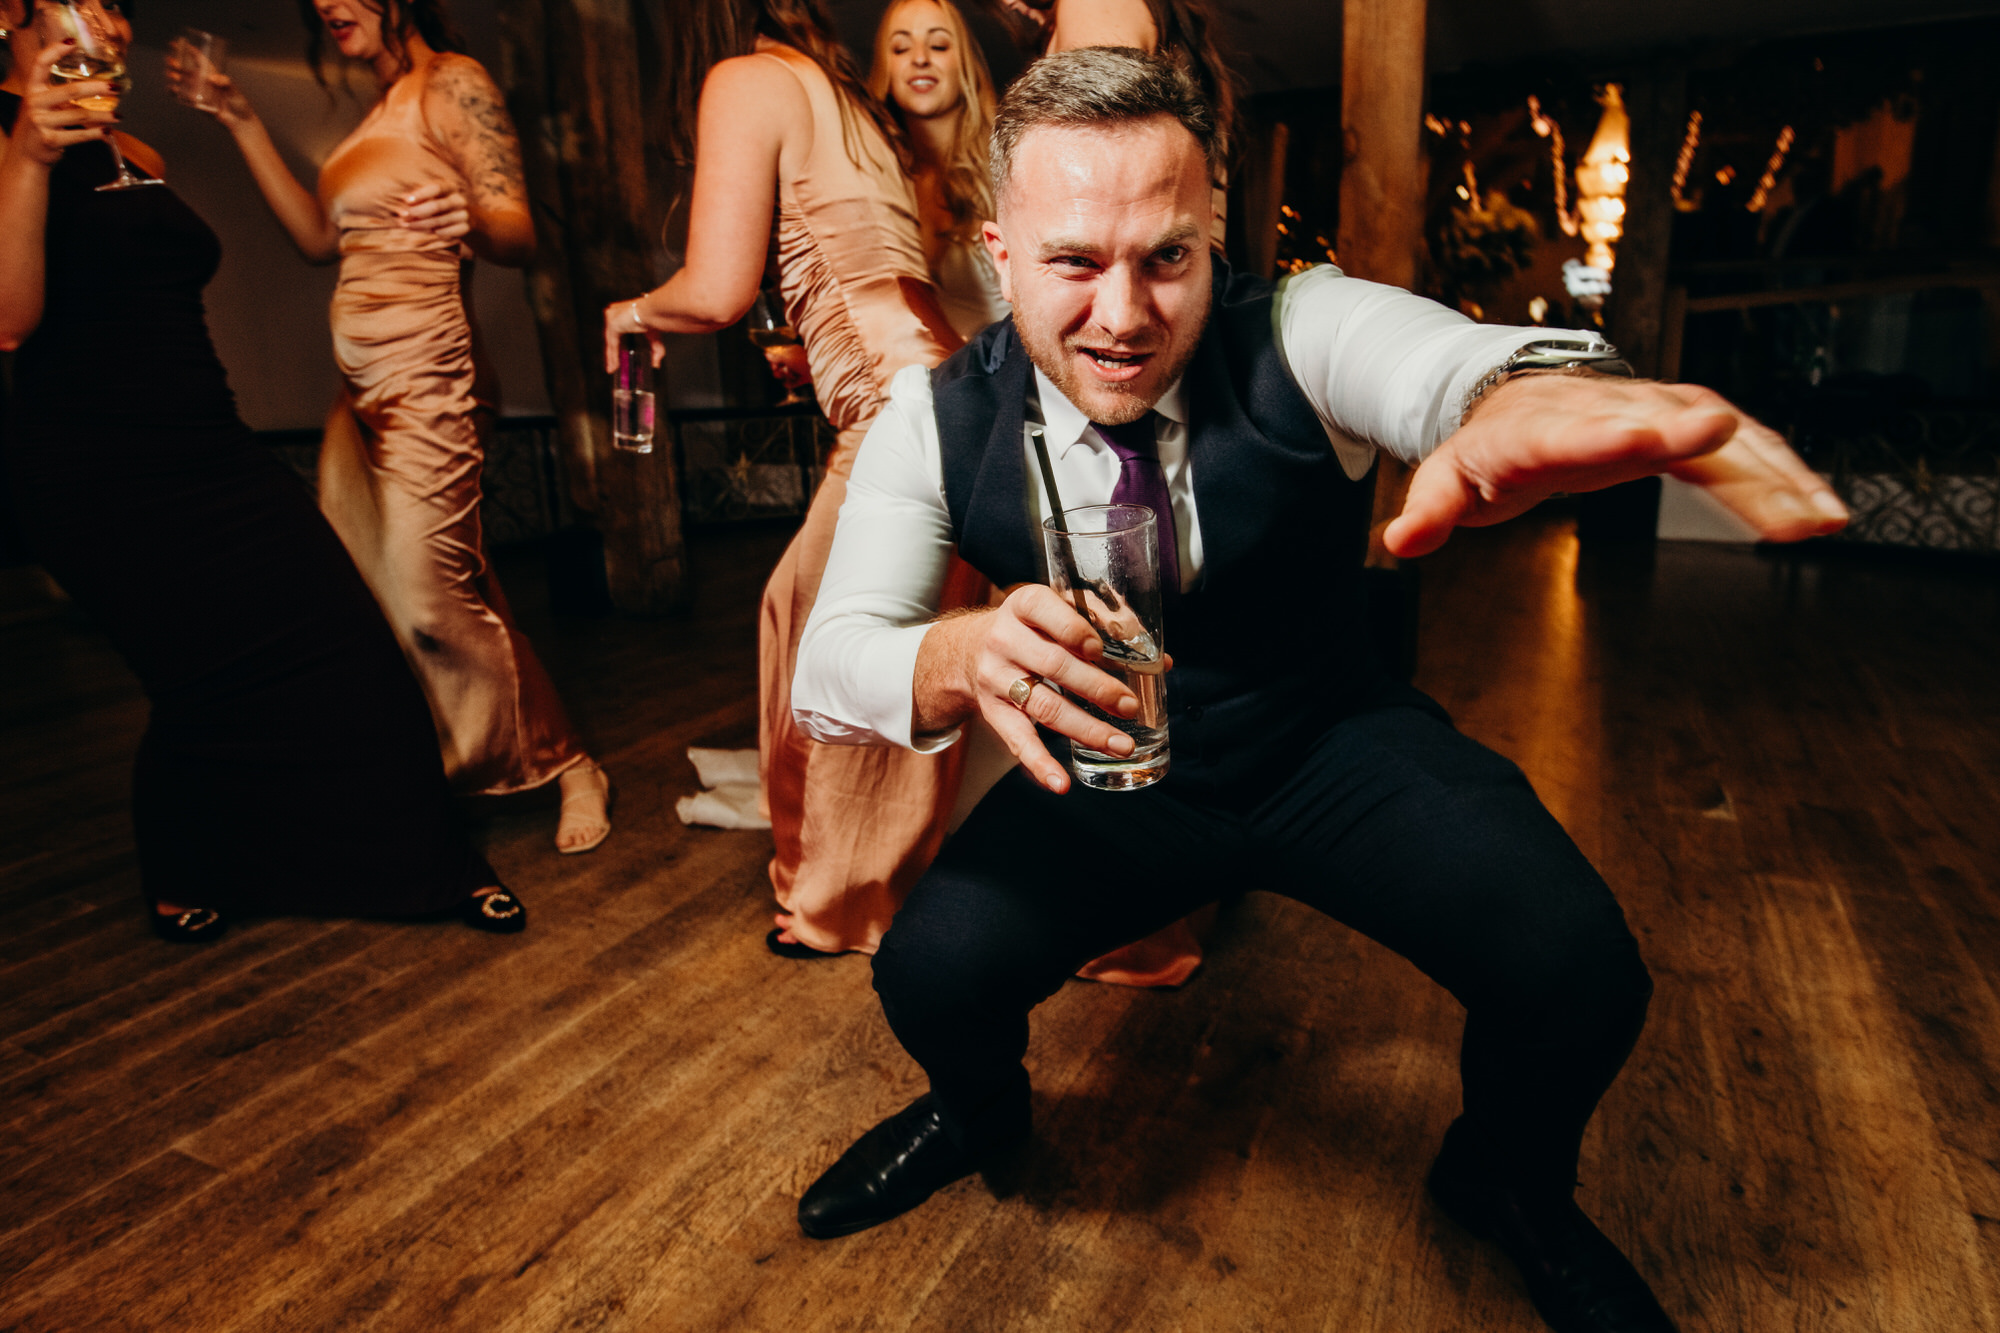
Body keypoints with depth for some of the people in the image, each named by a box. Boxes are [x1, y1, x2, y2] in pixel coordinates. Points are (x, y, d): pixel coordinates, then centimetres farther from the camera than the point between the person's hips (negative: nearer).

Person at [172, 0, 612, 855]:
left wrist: (470, 223, -37)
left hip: (423, 381, -9)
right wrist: (241, 123, 21)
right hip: (363, 390, 9)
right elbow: (321, 239, 19)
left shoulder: (452, 82, -3)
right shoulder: (381, 109, 23)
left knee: (433, 600, -11)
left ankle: (570, 769, 2)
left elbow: (521, 237, -15)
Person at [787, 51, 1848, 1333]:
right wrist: (966, 658, -43)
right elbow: (832, 659, -20)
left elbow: (1453, 363, -40)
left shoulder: (1298, 333, -19)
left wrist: (1521, 407, -66)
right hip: (1115, 764, 1)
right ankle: (981, 1110, 20)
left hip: (1339, 746, 0)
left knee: (1579, 973, -22)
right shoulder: (937, 420, -13)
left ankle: (1508, 1181, 18)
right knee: (933, 967, -21)